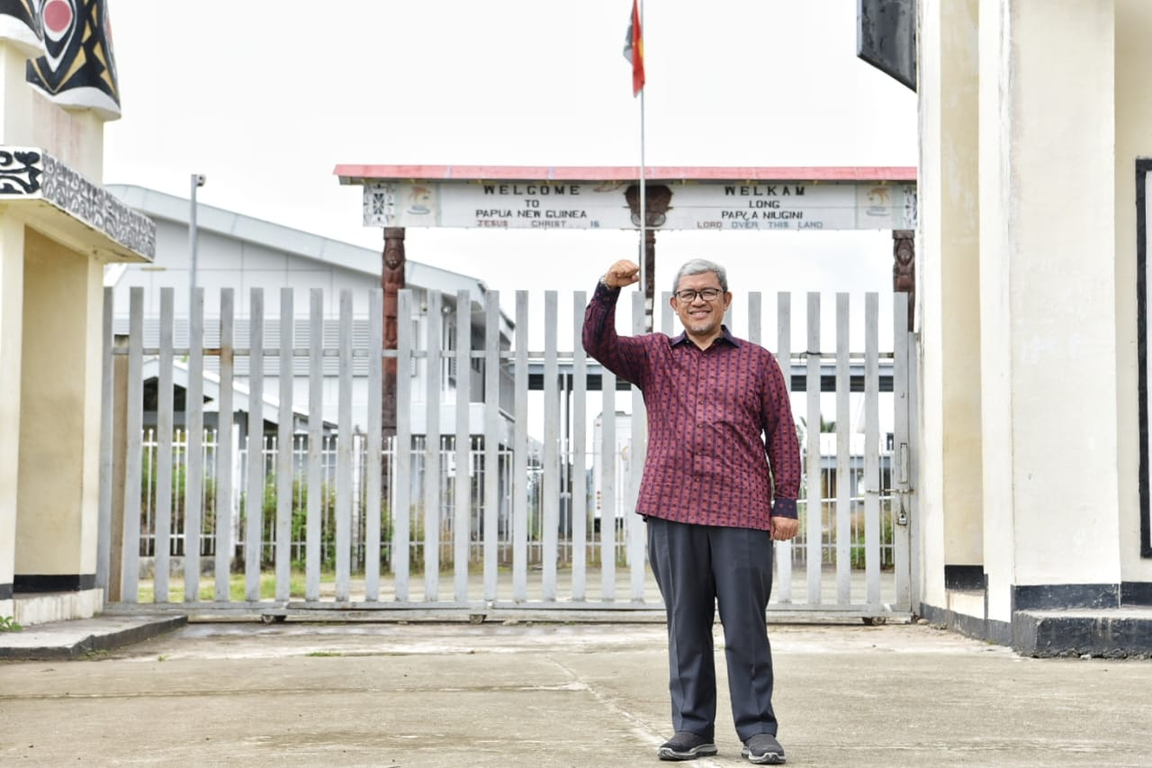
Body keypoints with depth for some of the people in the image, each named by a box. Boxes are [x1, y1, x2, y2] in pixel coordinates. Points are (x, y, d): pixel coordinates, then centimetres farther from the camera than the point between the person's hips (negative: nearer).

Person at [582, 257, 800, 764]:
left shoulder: (757, 362, 12)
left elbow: (782, 435, 9)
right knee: (685, 624, 6)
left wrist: (785, 503, 2)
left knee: (746, 626, -1)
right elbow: (598, 344, 0)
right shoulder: (653, 356, 14)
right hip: (673, 512, 2)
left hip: (742, 514, -1)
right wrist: (608, 290, -16)